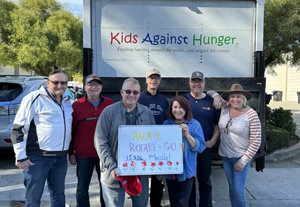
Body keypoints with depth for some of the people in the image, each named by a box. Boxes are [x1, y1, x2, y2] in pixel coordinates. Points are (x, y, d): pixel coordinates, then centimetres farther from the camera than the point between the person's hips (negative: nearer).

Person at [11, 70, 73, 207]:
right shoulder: (35, 98, -10)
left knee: (58, 194, 18)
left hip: (61, 157, 6)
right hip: (37, 157, -6)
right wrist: (21, 157, -12)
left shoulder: (67, 102, 11)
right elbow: (18, 128, -11)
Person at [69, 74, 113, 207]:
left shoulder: (110, 104, 2)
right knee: (82, 188, 10)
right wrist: (71, 152, 1)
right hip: (84, 154, -1)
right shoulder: (77, 105, -1)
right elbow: (71, 130, 1)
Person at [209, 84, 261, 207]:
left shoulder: (251, 115, -15)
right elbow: (211, 93, 13)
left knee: (238, 190, -2)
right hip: (225, 156, 5)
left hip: (240, 157, -4)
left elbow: (256, 141, -13)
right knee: (232, 187, 16)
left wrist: (243, 160, -14)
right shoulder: (224, 107, -2)